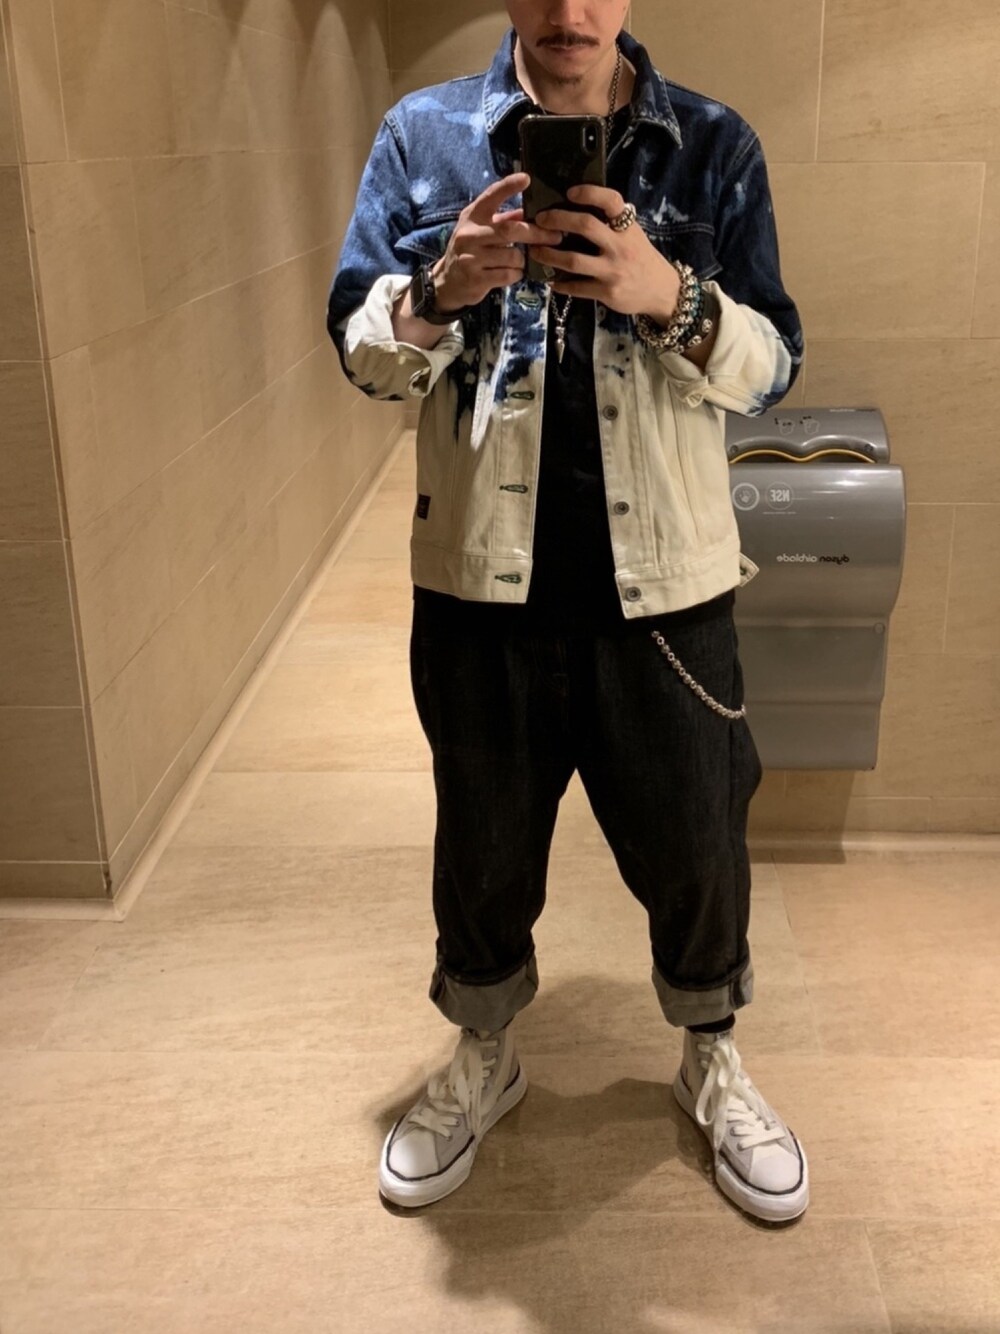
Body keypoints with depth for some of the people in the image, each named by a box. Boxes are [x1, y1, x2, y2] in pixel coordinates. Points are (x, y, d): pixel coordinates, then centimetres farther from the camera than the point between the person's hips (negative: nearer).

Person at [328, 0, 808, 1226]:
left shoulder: (715, 147, -1)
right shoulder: (423, 135, 0)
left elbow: (771, 366, -4)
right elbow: (362, 352, 0)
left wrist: (670, 295, -24)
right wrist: (443, 288, -22)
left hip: (663, 586, 0)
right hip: (481, 583, 1)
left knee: (694, 845, 14)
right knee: (483, 846, 18)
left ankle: (711, 1061, 43)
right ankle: (482, 1061, 44)